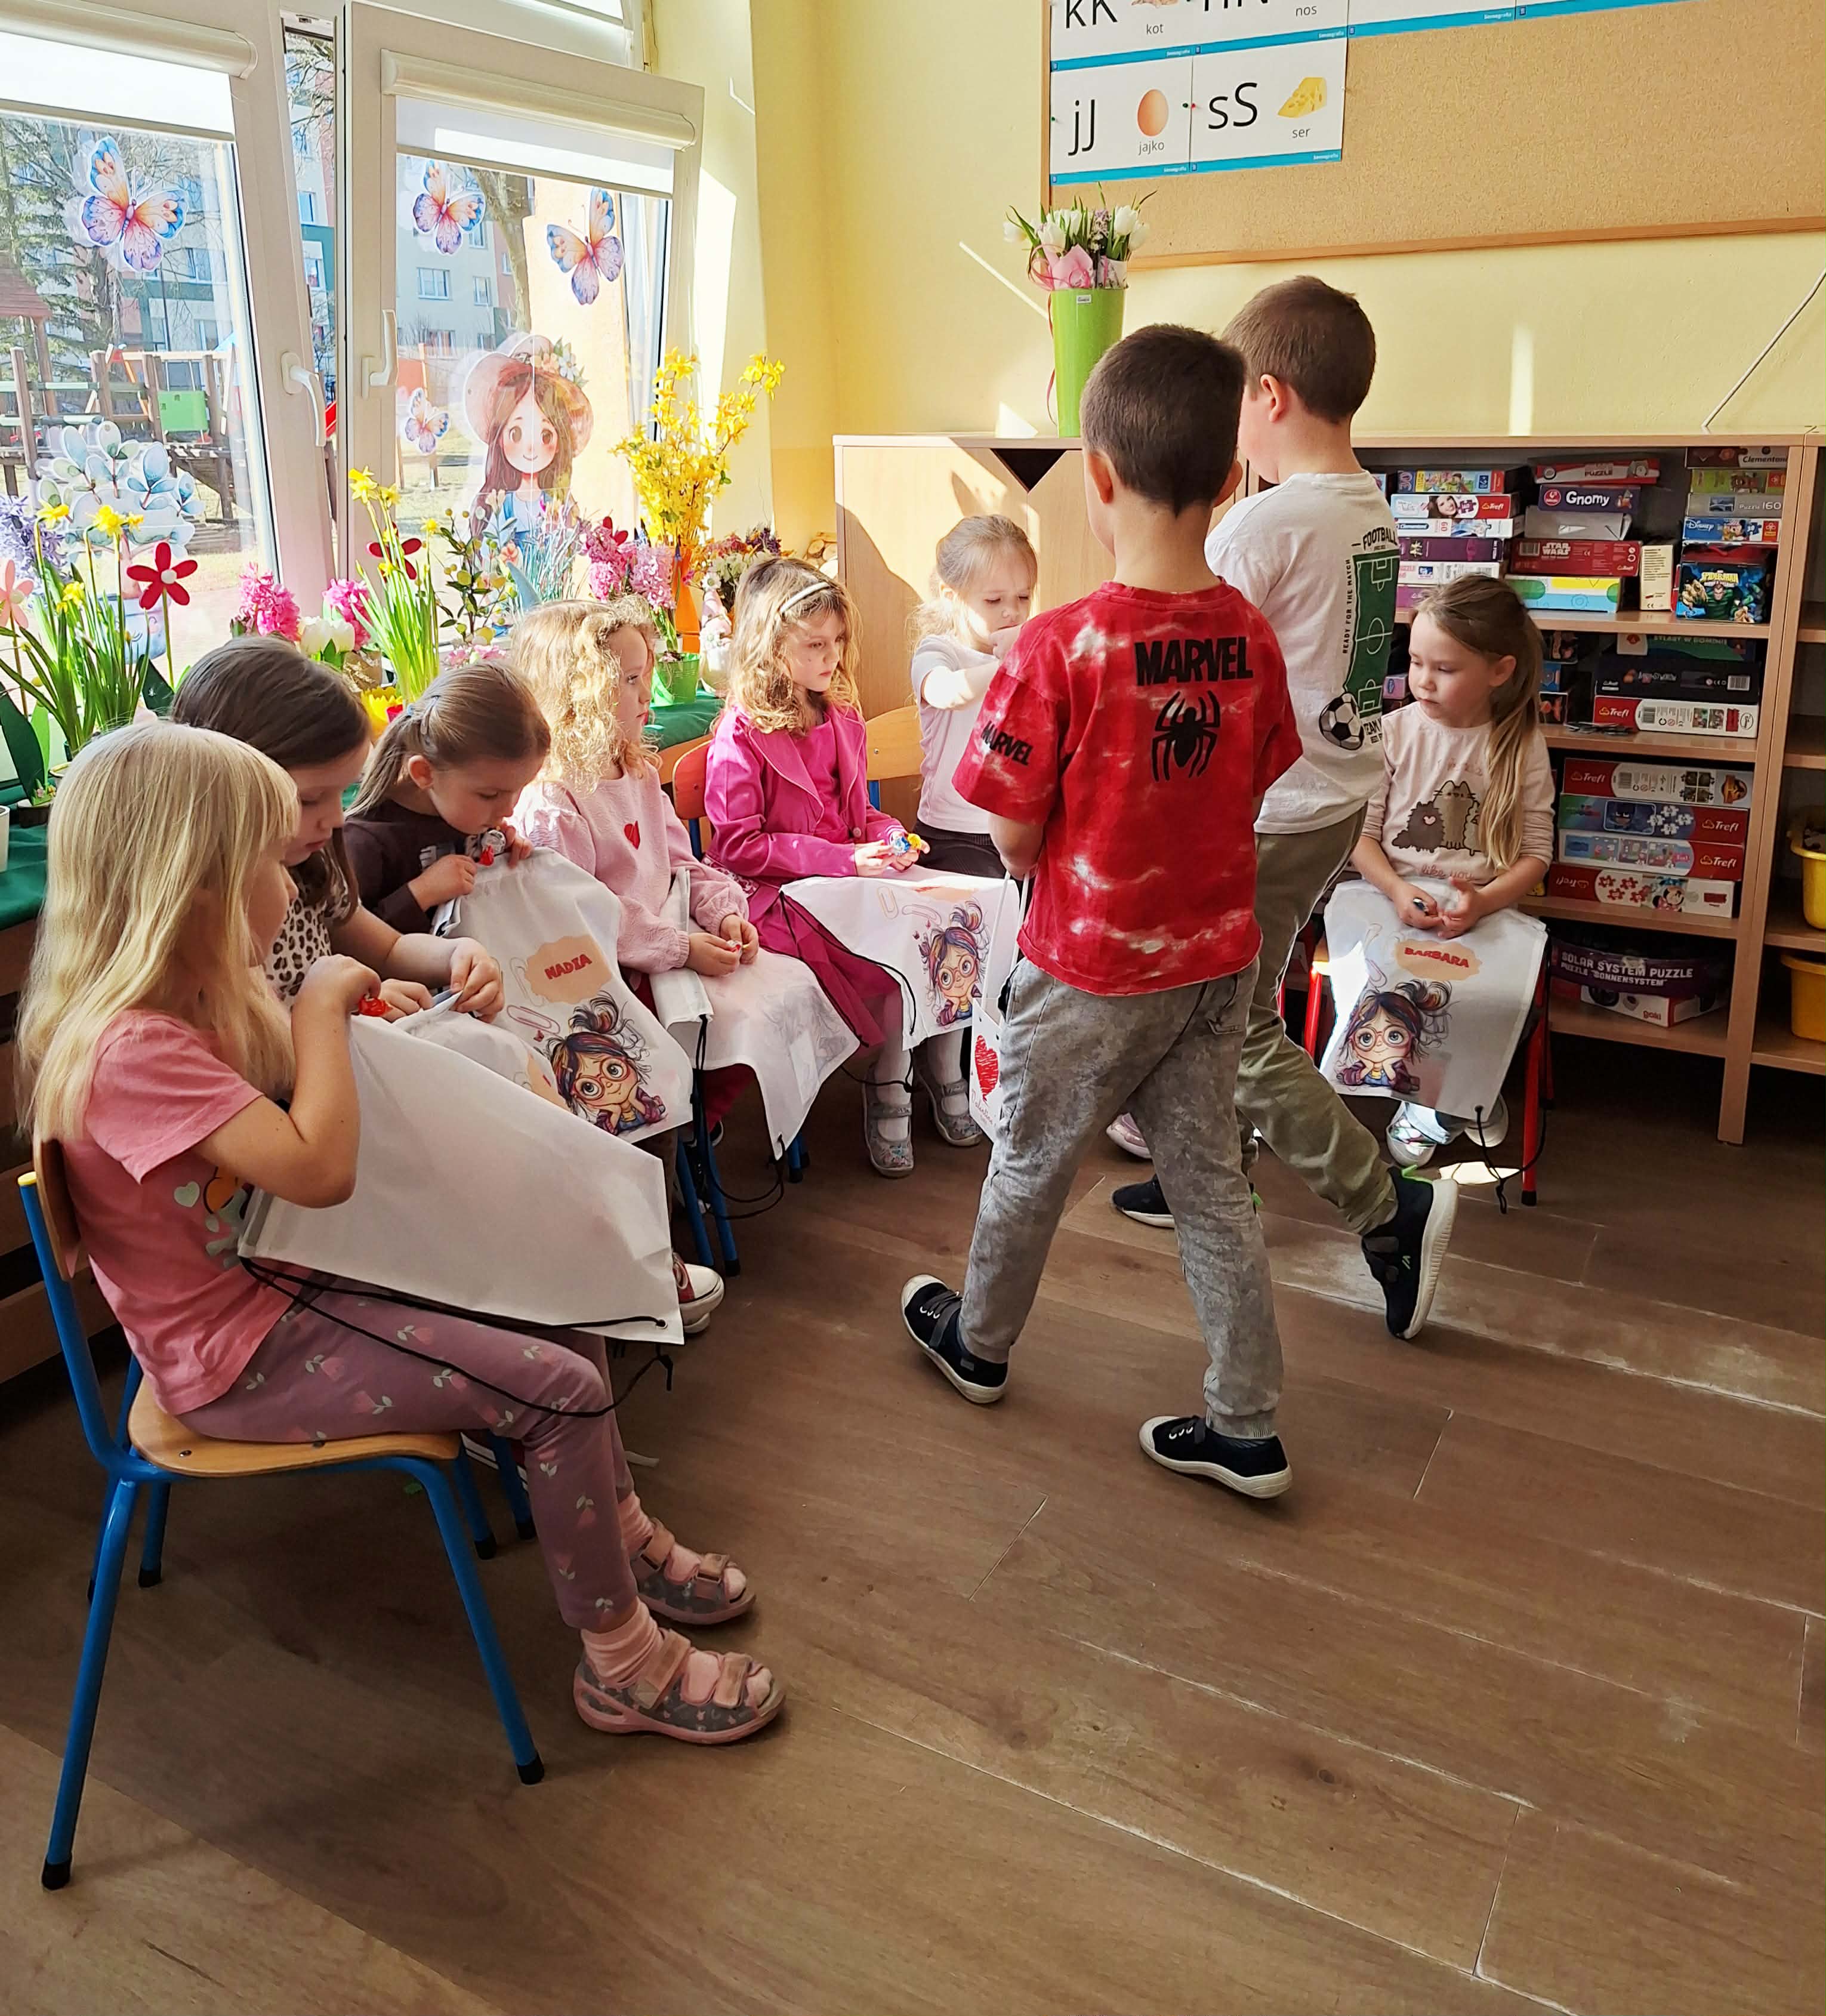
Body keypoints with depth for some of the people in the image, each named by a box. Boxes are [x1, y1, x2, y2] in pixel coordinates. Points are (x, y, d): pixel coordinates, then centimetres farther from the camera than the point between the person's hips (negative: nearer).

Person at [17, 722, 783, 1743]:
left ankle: (623, 1535, 27)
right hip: (241, 1356, -10)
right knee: (563, 1391, -16)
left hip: (284, 1281, 10)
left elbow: (294, 1112, 15)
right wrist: (323, 1009, -23)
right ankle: (625, 1664, 4)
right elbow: (319, 1167, -34)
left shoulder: (195, 1000, 2)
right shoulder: (128, 1049, -29)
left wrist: (366, 1013, -1)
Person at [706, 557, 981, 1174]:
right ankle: (888, 1085, -6)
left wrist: (889, 837, 1)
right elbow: (738, 846, -14)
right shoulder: (740, 738, -10)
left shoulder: (842, 721, 14)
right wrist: (843, 861, -20)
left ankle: (942, 1063, -3)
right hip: (777, 893, -7)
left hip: (850, 874, 7)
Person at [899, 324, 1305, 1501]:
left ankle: (978, 1344, 41)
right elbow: (1249, 796, 5)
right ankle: (1248, 1429, 24)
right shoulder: (1252, 639, -6)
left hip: (1092, 969, -4)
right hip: (1218, 958, 5)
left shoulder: (1062, 647, -22)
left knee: (1033, 1166, 17)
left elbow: (1016, 840, -15)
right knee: (1210, 1181, 16)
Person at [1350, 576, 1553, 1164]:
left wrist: (1483, 901, -19)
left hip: (1485, 908, 0)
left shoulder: (1522, 745, 1)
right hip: (1392, 899, 0)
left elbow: (1536, 852, 0)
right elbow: (1361, 831, 1)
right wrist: (1398, 891, -18)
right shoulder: (1395, 731, 2)